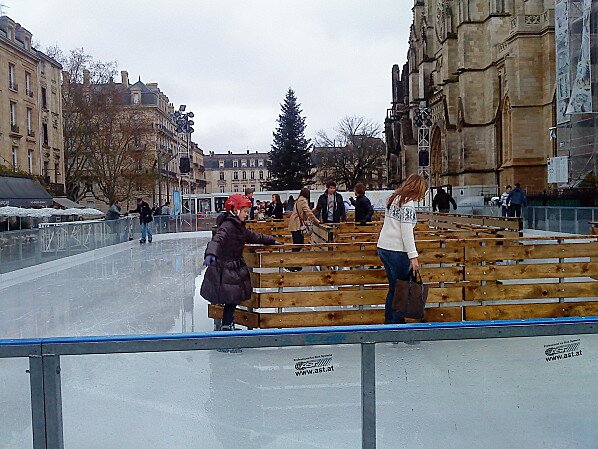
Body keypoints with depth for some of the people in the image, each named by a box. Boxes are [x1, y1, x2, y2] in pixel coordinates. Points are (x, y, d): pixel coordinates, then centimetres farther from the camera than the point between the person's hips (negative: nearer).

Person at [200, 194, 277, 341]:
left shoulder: (240, 227, 12)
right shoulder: (227, 226, -19)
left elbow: (253, 237, 27)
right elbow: (217, 239, -37)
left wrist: (272, 241, 35)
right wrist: (211, 253, -55)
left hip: (236, 268, 9)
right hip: (224, 268, -9)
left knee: (234, 298, 15)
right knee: (231, 299, -7)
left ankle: (227, 325, 29)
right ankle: (226, 326, 3)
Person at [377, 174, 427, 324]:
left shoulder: (395, 198, 14)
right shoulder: (408, 203, -13)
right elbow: (407, 232, -18)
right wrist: (413, 256, -17)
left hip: (383, 248, 9)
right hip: (397, 251, -9)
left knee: (393, 288, 15)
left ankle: (388, 321, 21)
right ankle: (397, 322, 4)